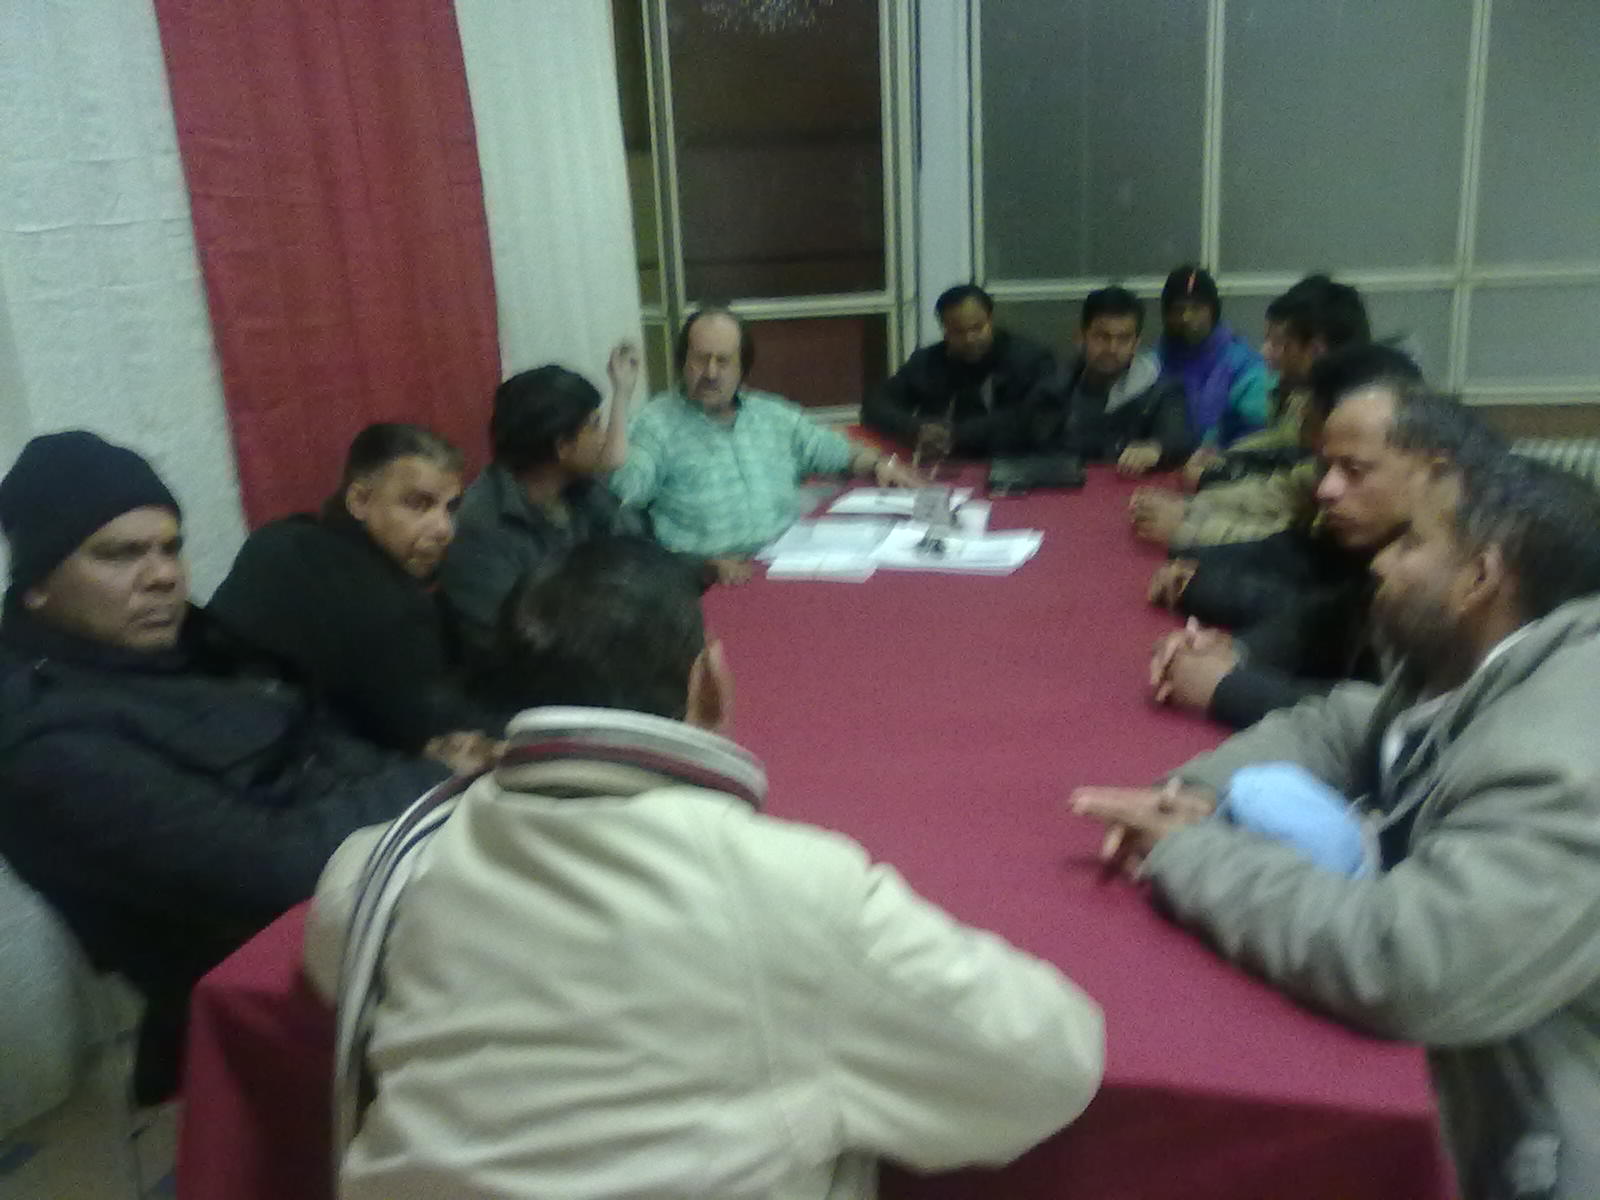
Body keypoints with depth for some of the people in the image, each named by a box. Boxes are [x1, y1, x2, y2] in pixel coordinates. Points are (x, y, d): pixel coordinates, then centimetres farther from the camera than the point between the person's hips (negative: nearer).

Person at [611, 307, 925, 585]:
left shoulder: (773, 415, 16)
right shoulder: (658, 425, 1)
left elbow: (836, 450, 28)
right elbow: (620, 495, -14)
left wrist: (879, 463, 7)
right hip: (718, 578, -4)